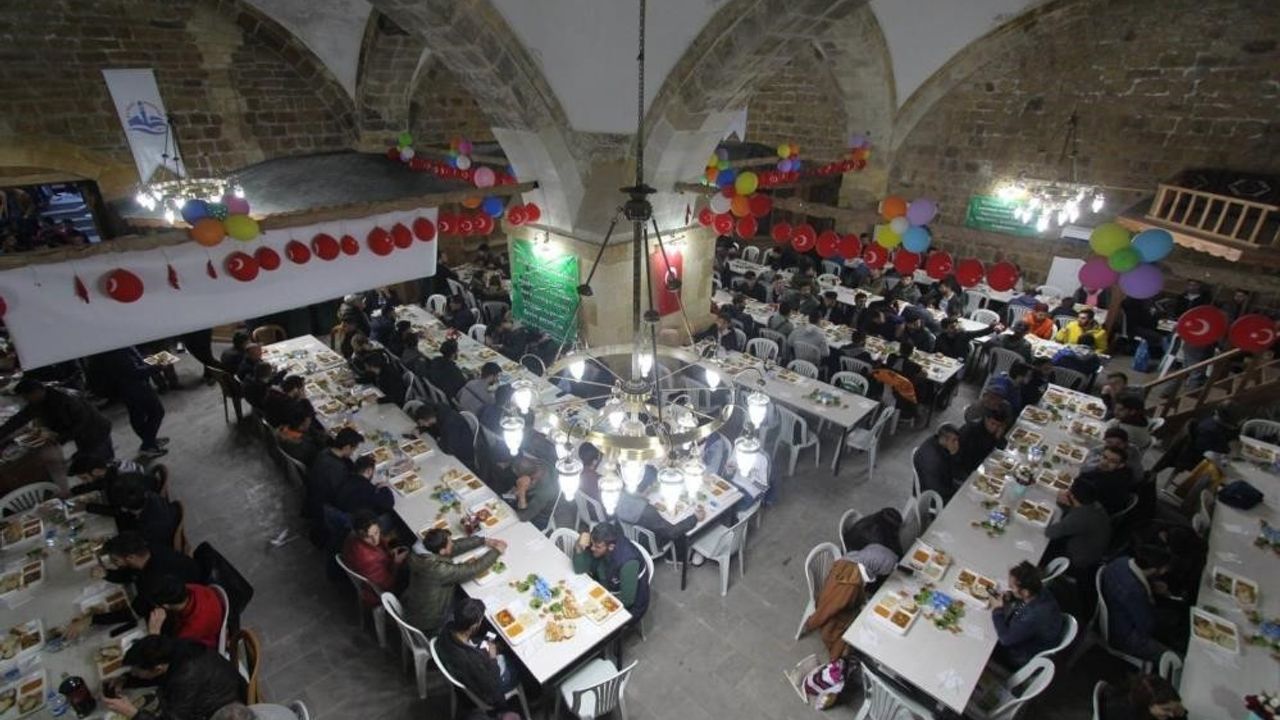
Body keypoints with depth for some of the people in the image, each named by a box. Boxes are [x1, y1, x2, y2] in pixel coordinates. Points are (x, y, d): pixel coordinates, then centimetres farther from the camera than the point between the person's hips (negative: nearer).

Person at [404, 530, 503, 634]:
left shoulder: (421, 553, -15)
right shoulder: (439, 569, -37)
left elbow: (457, 545, -3)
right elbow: (472, 570, -27)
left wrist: (484, 541, -1)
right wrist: (496, 551, -14)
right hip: (427, 622, -6)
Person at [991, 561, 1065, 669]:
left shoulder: (1036, 616, -44)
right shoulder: (1039, 591, -21)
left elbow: (1006, 638, -31)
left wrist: (997, 610, -21)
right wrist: (1010, 596, -13)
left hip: (1022, 657, -7)